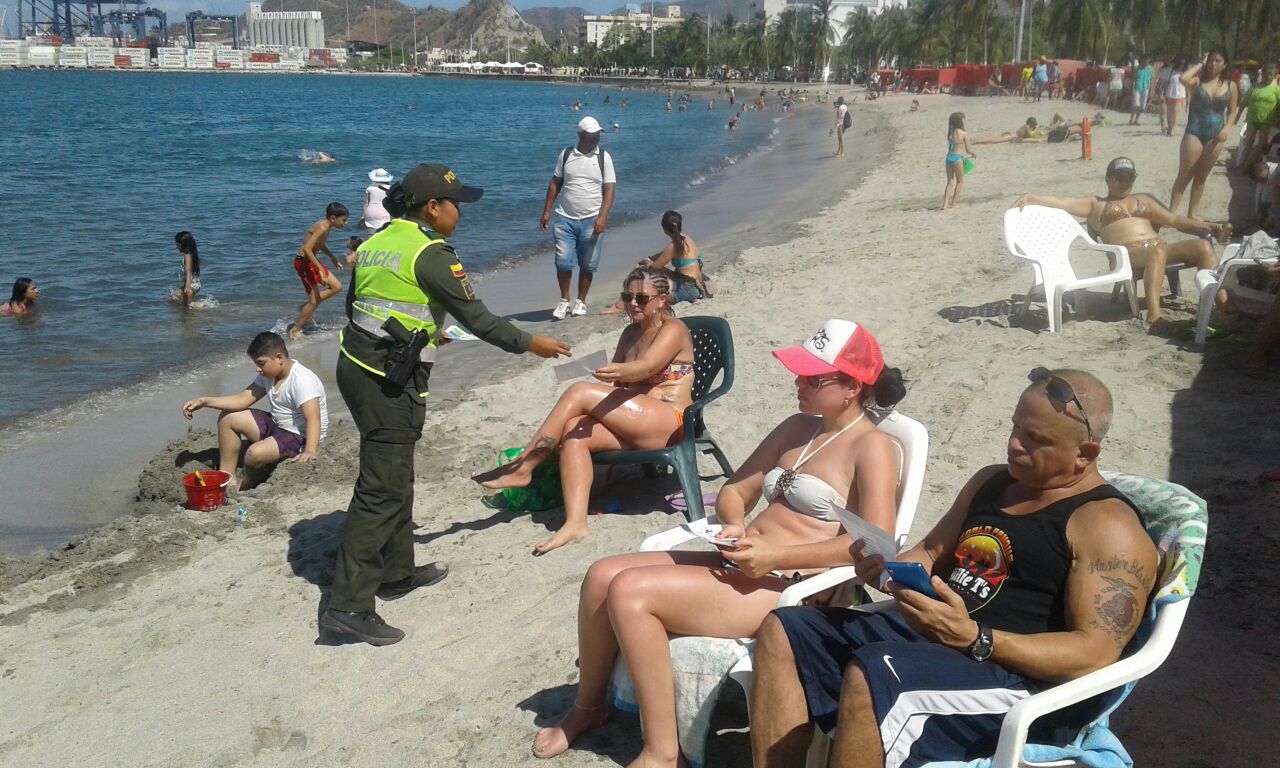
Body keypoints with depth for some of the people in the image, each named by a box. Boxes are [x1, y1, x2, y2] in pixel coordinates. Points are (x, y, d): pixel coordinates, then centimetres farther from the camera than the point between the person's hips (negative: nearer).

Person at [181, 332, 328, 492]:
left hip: (301, 437, -10)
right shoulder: (269, 374, 1)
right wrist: (203, 401, -7)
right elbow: (243, 399, 1)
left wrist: (310, 452, -53)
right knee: (228, 418, 6)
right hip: (276, 425, 10)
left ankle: (246, 485, 4)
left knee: (256, 452, -33)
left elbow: (313, 418, -37)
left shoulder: (301, 381, -26)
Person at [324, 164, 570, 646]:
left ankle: (397, 573, 33)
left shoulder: (376, 242, 13)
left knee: (395, 475, 20)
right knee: (381, 489, -7)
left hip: (355, 366, 9)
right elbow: (476, 318, -10)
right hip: (390, 383, -9)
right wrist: (529, 344, 2)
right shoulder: (431, 253, -12)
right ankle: (348, 605, -6)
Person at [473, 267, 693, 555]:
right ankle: (576, 523, -35)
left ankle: (520, 468, -16)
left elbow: (647, 368, -23)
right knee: (573, 430, -23)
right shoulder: (631, 333, 20)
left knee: (579, 392, -21)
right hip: (634, 427, 7)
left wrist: (620, 372, -44)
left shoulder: (673, 329, -2)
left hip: (671, 423, -7)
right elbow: (615, 385, 13)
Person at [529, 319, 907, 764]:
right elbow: (733, 492, 22)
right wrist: (735, 526, -3)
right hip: (736, 567, 9)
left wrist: (776, 555, -22)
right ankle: (587, 707, 15)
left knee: (629, 591, -23)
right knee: (601, 576, -4)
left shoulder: (872, 447, -7)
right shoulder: (797, 428, 18)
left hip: (785, 589, -8)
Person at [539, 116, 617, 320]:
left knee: (587, 265, 4)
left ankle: (581, 302, 18)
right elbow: (555, 183, 11)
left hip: (592, 220, -1)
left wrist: (602, 217, -16)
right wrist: (547, 211, 6)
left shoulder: (604, 157, -1)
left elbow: (609, 189, -5)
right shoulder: (566, 154, 5)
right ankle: (564, 301, 13)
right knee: (563, 261, -3)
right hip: (565, 218, 1)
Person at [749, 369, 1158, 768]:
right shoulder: (992, 481, 18)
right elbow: (931, 554, 24)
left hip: (1027, 680, -9)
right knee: (783, 633, -3)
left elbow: (1096, 654, -17)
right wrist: (890, 570, -1)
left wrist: (974, 638, -28)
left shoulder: (1106, 525, -8)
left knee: (868, 676, -35)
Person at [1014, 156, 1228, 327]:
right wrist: (1030, 198, -6)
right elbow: (1062, 202, 7)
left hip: (1159, 246, 5)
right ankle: (1153, 315, -55)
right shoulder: (1096, 204, 20)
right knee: (1158, 251, -39)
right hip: (1128, 253, -5)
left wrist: (1206, 226, 17)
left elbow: (1174, 219, 28)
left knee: (1203, 246, -18)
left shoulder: (1143, 200, 32)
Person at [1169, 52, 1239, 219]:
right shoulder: (1198, 80, -2)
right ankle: (1171, 212, -1)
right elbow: (1183, 78, -24)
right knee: (1184, 176, -3)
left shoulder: (1230, 86, 5)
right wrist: (1200, 65, -11)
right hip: (1194, 132, -3)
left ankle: (1192, 212, 20)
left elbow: (1232, 111, 9)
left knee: (1201, 176, 12)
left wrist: (1227, 128, -9)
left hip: (1215, 135, 3)